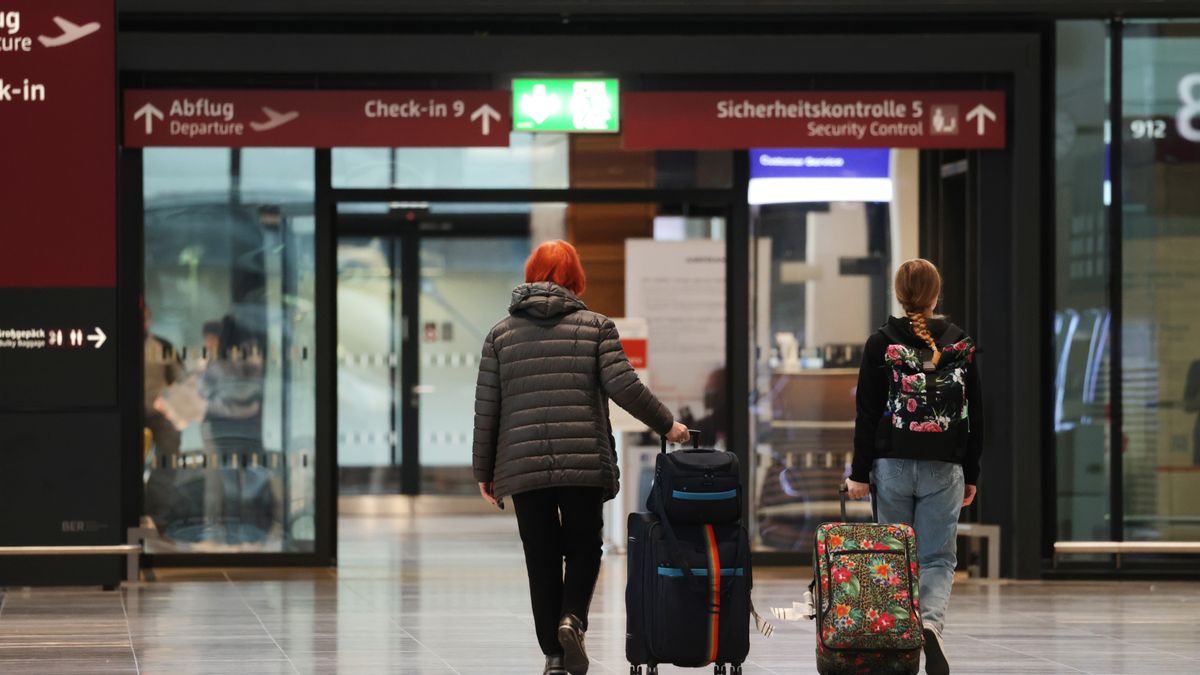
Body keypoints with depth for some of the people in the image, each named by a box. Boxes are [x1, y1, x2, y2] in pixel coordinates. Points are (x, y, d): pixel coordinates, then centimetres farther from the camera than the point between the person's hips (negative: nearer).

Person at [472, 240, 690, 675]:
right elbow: (624, 387, -7)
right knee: (584, 548, 14)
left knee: (542, 559, 8)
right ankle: (573, 618, -11)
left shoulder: (501, 334, 8)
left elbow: (486, 409, 6)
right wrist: (666, 425, 6)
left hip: (524, 466, 1)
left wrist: (484, 471, 12)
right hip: (586, 461, -1)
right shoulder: (595, 327, 2)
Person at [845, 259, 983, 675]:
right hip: (944, 469, 1)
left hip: (892, 465, -1)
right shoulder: (960, 346, 3)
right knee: (938, 559, 2)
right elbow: (975, 415, 7)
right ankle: (931, 623, -25)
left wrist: (860, 472, 0)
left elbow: (867, 414, -4)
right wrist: (971, 474, 14)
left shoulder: (881, 344, -2)